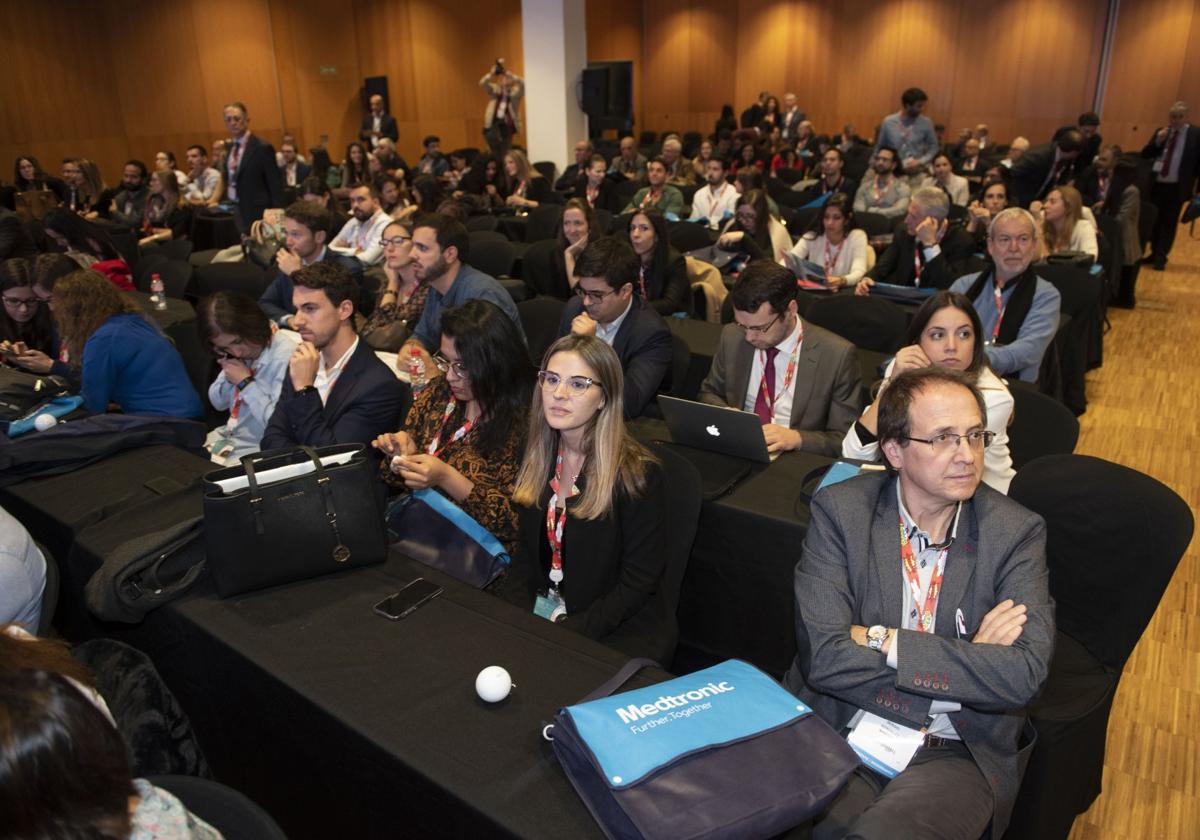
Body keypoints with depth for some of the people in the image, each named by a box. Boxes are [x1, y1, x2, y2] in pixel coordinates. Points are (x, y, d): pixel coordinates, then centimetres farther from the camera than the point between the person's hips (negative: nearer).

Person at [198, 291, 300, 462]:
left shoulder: (287, 354, -22)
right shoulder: (238, 349, 2)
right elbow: (218, 403, 14)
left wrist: (246, 383, -19)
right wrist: (228, 374, -5)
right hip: (229, 440, 8)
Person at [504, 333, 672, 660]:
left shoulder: (638, 472, -18)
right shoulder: (538, 455, 1)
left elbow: (638, 582, -14)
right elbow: (527, 550, 8)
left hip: (620, 630, -5)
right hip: (541, 608, 5)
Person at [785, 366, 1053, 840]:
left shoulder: (1017, 532, -1)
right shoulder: (840, 511, -5)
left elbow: (1025, 674, -13)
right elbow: (822, 656, -14)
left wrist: (883, 641, -16)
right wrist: (967, 661, -12)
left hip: (955, 754, 0)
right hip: (841, 735, 1)